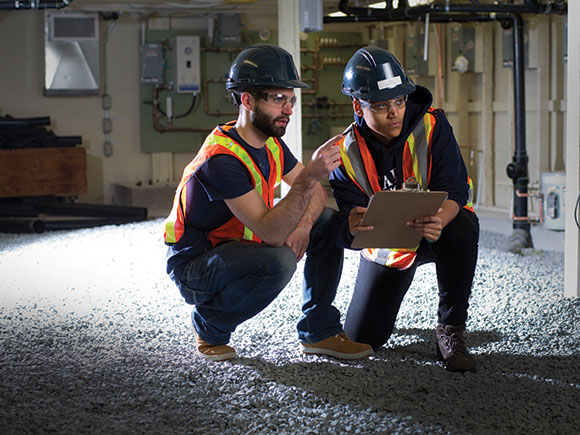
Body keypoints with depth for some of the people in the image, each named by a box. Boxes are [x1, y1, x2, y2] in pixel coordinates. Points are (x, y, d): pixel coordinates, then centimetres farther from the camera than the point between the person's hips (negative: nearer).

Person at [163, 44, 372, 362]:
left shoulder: (270, 143, 0)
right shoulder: (221, 160, -29)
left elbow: (316, 194, 6)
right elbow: (270, 232, -35)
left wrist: (303, 226, -17)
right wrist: (309, 175, -45)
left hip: (239, 248, 9)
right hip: (194, 268, -9)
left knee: (328, 223, 0)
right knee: (279, 262, -36)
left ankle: (318, 332, 5)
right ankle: (209, 326, -9)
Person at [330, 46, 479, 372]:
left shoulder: (431, 125, -19)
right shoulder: (348, 152, -15)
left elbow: (454, 189, -26)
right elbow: (345, 230, -21)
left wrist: (438, 221, -50)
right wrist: (353, 224, -48)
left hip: (439, 229, -1)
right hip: (388, 245, 2)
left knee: (461, 229, -39)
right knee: (361, 340, -5)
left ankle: (451, 329, -19)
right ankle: (388, 300, 34)